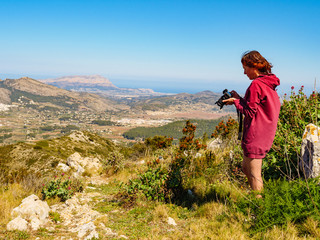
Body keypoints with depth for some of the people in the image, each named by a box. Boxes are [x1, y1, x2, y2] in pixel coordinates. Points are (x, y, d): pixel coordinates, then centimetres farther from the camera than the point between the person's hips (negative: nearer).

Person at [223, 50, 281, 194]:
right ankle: (258, 198, 27)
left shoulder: (256, 84, -16)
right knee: (246, 168, 20)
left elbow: (250, 112, -15)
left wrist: (236, 101, -4)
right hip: (266, 135, 10)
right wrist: (239, 99, 12)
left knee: (254, 174, -1)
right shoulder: (269, 83, 13)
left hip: (255, 137, -10)